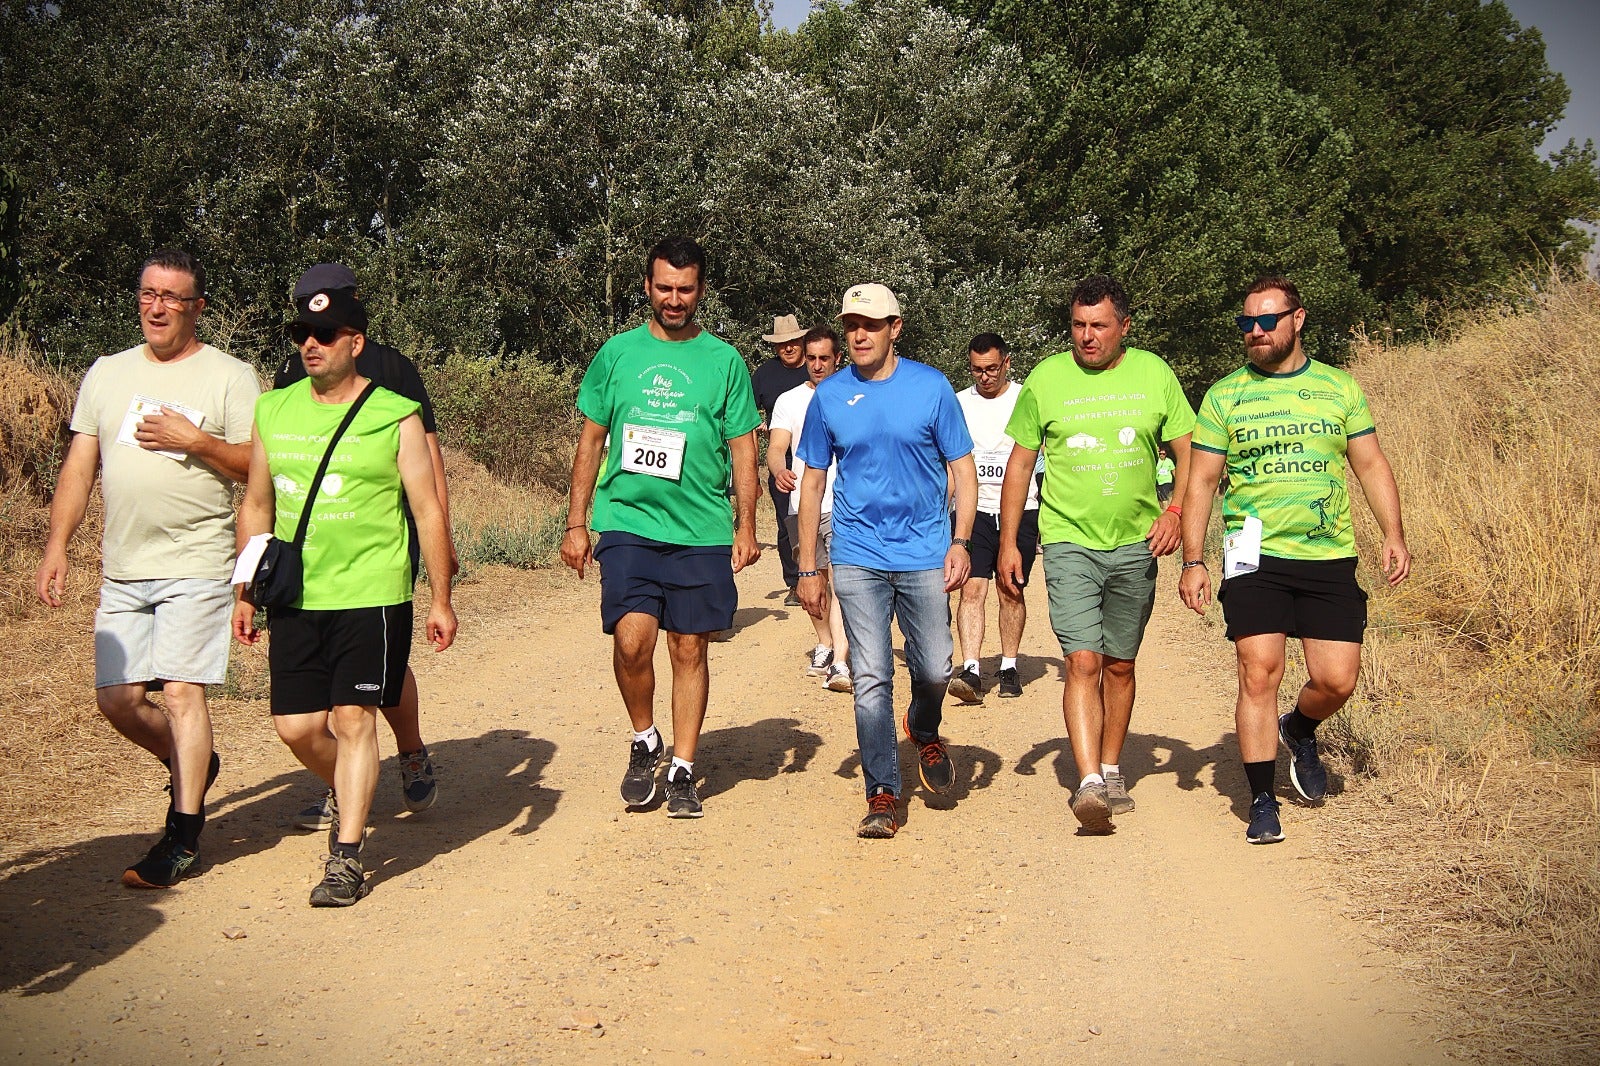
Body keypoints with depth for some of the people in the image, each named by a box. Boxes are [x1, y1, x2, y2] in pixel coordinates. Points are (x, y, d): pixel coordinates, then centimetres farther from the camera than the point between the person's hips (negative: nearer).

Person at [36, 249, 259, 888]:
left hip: (196, 565, -5)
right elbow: (79, 467, 14)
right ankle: (193, 765, 32)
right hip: (123, 570, 5)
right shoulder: (107, 374, 14)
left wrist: (193, 440, -16)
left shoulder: (229, 377, 0)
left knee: (181, 691, -9)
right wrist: (56, 545, 6)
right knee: (117, 698, 5)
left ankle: (182, 837, 1)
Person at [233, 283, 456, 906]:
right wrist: (245, 592, 14)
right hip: (294, 598, 4)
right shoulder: (273, 411, 9)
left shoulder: (395, 417, -3)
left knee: (354, 719, -4)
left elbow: (429, 511, -2)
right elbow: (256, 507, 16)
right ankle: (350, 798, 35)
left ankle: (346, 857, 5)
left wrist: (440, 599, -4)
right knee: (296, 726, 6)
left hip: (371, 595, -4)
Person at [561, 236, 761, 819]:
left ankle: (682, 770, 18)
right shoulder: (617, 353, 7)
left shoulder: (724, 360, 6)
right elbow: (591, 441, 10)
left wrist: (746, 525, 1)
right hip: (628, 523, 0)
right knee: (632, 638, -15)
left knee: (689, 649, 5)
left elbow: (742, 447, 8)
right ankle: (644, 741, 11)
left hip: (702, 530, 0)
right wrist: (575, 524, 6)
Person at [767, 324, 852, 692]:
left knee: (841, 580, -16)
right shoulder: (788, 401, 10)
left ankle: (841, 664, -24)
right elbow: (776, 447, -2)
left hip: (845, 503, -3)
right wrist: (779, 470, -24)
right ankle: (824, 645, 35)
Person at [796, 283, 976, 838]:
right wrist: (808, 568, 7)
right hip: (858, 558, 1)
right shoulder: (828, 396, 4)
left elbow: (962, 470, 4)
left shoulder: (931, 387, 0)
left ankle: (925, 732, 37)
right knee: (871, 679, -2)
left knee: (934, 671, 3)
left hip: (925, 556, 0)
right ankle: (882, 794, 6)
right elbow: (813, 482, 10)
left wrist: (961, 542, -9)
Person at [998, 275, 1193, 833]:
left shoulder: (1154, 374, 2)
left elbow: (1188, 451, 7)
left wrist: (1176, 510, -9)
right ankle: (1089, 784, -18)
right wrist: (1008, 543, 1)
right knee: (1082, 662, -14)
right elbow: (1020, 463, 5)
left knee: (1120, 665, 12)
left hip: (1135, 545, 2)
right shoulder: (1046, 379, -1)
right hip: (1069, 542, -2)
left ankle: (1111, 771, 28)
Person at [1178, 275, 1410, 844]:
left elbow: (1371, 464, 10)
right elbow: (1200, 481, 4)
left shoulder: (1340, 387, 8)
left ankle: (1299, 731, 34)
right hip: (1255, 558, -2)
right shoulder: (1224, 395, 4)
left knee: (1337, 679, -1)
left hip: (1330, 560, 2)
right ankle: (1262, 801, 5)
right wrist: (1193, 561, -3)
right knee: (1259, 673, -8)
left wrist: (1393, 534, -3)